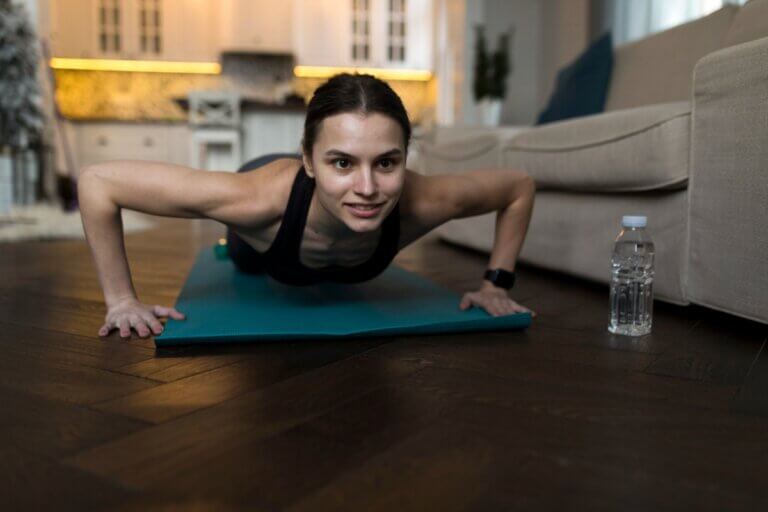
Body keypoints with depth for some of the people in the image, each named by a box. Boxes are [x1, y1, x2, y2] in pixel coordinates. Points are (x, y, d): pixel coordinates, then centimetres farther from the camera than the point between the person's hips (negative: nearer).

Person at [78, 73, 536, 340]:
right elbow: (97, 180, -43)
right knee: (248, 265, 39)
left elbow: (521, 185, -25)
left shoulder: (421, 203, -45)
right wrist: (122, 299, -38)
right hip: (269, 209, -1)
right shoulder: (261, 196, -51)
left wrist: (496, 284, -25)